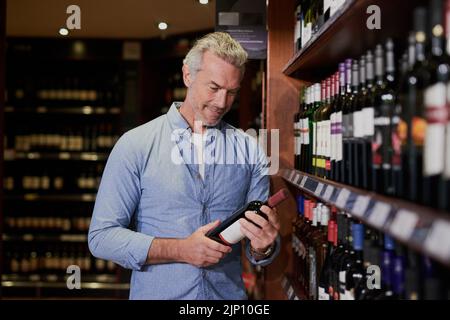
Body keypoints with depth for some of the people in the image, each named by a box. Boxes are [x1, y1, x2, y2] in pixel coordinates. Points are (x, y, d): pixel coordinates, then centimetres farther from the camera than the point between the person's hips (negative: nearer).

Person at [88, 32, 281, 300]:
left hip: (229, 294, 2)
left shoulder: (249, 151, -2)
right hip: (156, 293, -2)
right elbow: (102, 237, -11)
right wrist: (180, 250, -21)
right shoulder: (136, 145, -8)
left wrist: (263, 247, -21)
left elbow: (261, 251, 1)